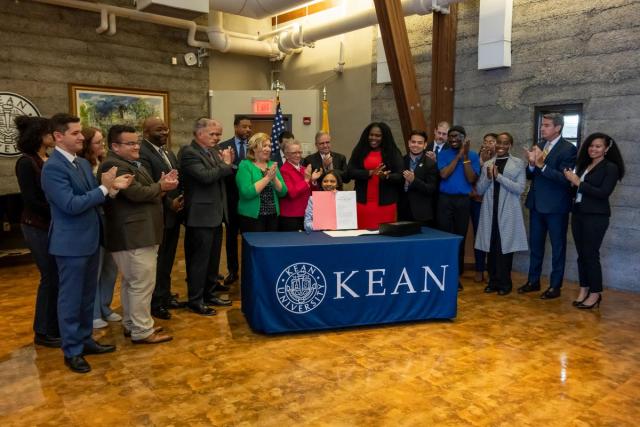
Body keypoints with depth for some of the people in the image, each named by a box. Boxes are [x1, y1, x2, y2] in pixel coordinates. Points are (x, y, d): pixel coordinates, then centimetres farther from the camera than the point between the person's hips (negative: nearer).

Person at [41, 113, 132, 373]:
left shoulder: (83, 163, 11)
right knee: (71, 298, 4)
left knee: (88, 296, 18)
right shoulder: (53, 167, -17)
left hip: (90, 239, 9)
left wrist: (113, 187, -7)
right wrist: (104, 188, -21)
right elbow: (71, 205, -24)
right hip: (71, 243, -8)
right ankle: (72, 351, 18)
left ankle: (85, 340, 32)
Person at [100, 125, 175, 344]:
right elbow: (137, 193, -24)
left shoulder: (133, 164, 18)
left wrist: (162, 185, -3)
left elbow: (146, 191, 17)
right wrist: (161, 186, -8)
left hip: (138, 233, 11)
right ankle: (142, 331, 6)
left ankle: (131, 325, 29)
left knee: (131, 282, 18)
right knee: (142, 284, -4)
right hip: (133, 236, -11)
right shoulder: (114, 166, -16)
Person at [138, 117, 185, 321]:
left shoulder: (168, 152, 14)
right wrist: (169, 203, -21)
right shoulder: (142, 153, -16)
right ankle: (155, 302, 18)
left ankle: (165, 296, 31)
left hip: (173, 214, 8)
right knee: (156, 261, 5)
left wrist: (180, 200, -1)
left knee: (167, 259, 18)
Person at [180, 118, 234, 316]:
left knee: (213, 258, 17)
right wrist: (225, 164, -14)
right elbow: (206, 176, -27)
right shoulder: (189, 152, -14)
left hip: (215, 214, 9)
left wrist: (228, 163, -2)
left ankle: (209, 294, 30)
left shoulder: (213, 151, 12)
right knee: (199, 259, 1)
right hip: (201, 215, -9)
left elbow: (221, 177, 14)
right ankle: (195, 300, 13)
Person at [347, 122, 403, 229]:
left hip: (385, 203, -1)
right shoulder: (360, 151, 7)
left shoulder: (393, 153, 4)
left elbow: (400, 176, -3)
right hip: (363, 202, 1)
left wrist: (386, 176, -23)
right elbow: (350, 172, -3)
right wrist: (370, 173, -17)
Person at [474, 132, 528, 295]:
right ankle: (493, 281, 17)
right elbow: (479, 190, 7)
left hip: (508, 212, -3)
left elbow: (520, 188, -10)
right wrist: (488, 177, -10)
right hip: (490, 211, 3)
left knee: (505, 247, 2)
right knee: (491, 247, 6)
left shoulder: (518, 163, 1)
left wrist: (498, 176, -14)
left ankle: (505, 283, 14)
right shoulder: (487, 164, 10)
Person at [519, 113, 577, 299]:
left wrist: (542, 165, -27)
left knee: (557, 247, 7)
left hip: (556, 206, -6)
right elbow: (530, 176, 6)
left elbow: (566, 179, -21)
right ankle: (533, 281, 27)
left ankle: (555, 286, 17)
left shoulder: (568, 149, -11)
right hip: (537, 203, 6)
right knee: (535, 245, 15)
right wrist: (531, 164, -14)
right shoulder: (539, 146, 7)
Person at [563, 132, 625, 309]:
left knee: (591, 255, -3)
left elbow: (604, 193, -16)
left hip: (596, 216, -6)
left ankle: (595, 294, 8)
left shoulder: (611, 167, -5)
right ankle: (584, 290, 16)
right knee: (581, 254, 8)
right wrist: (571, 180, -6)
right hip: (578, 214, 6)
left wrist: (578, 182, -16)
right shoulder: (583, 165, 12)